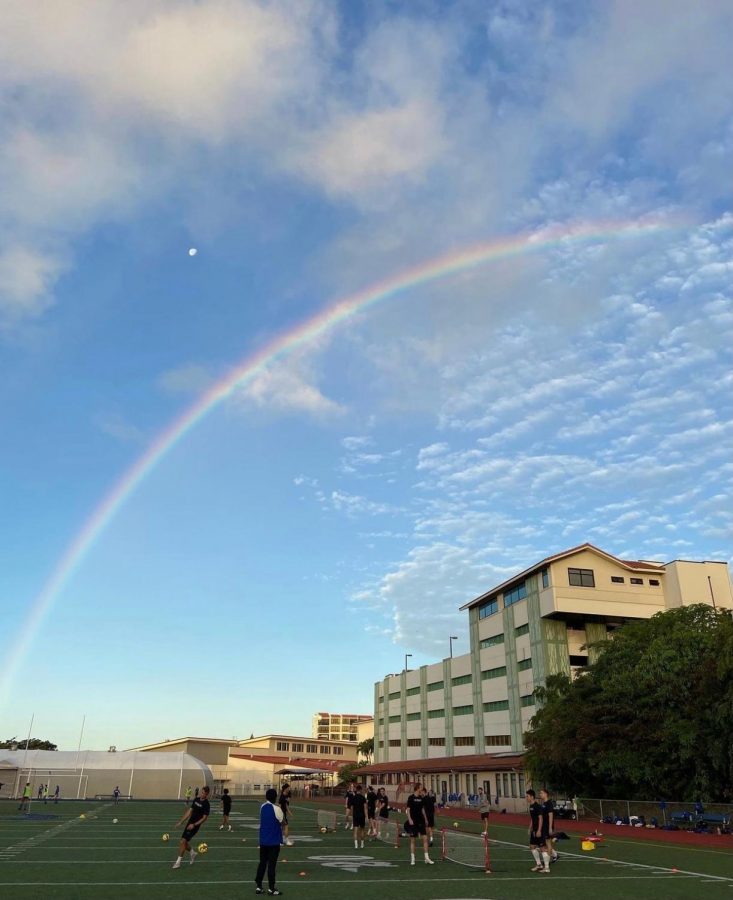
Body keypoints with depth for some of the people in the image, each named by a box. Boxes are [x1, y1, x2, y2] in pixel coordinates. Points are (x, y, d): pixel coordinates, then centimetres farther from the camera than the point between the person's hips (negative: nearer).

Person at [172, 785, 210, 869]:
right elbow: (190, 811, 12)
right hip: (189, 823, 7)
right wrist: (181, 821, 9)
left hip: (195, 826, -7)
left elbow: (204, 818, -14)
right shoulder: (196, 799, 6)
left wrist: (194, 825, -21)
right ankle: (193, 853, 35)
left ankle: (178, 862, 1)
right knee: (184, 842, 10)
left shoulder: (206, 804, -14)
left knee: (183, 841, -11)